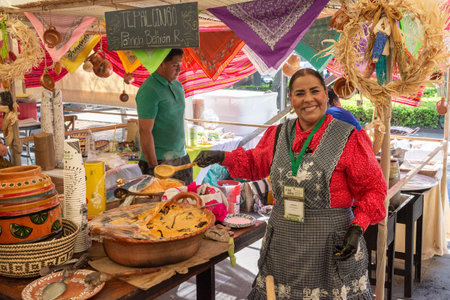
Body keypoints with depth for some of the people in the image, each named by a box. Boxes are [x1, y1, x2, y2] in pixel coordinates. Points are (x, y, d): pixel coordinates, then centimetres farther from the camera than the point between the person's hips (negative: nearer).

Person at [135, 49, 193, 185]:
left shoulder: (178, 85, 12)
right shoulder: (149, 90, -14)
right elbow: (145, 132, -17)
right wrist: (154, 167, -18)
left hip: (181, 157, 8)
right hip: (160, 161, -7)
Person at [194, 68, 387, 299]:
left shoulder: (349, 138, -7)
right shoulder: (278, 135, 5)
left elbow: (372, 188, -3)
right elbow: (255, 163, 21)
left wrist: (357, 227, -16)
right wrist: (223, 157, 5)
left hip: (330, 247, -3)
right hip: (283, 243, 4)